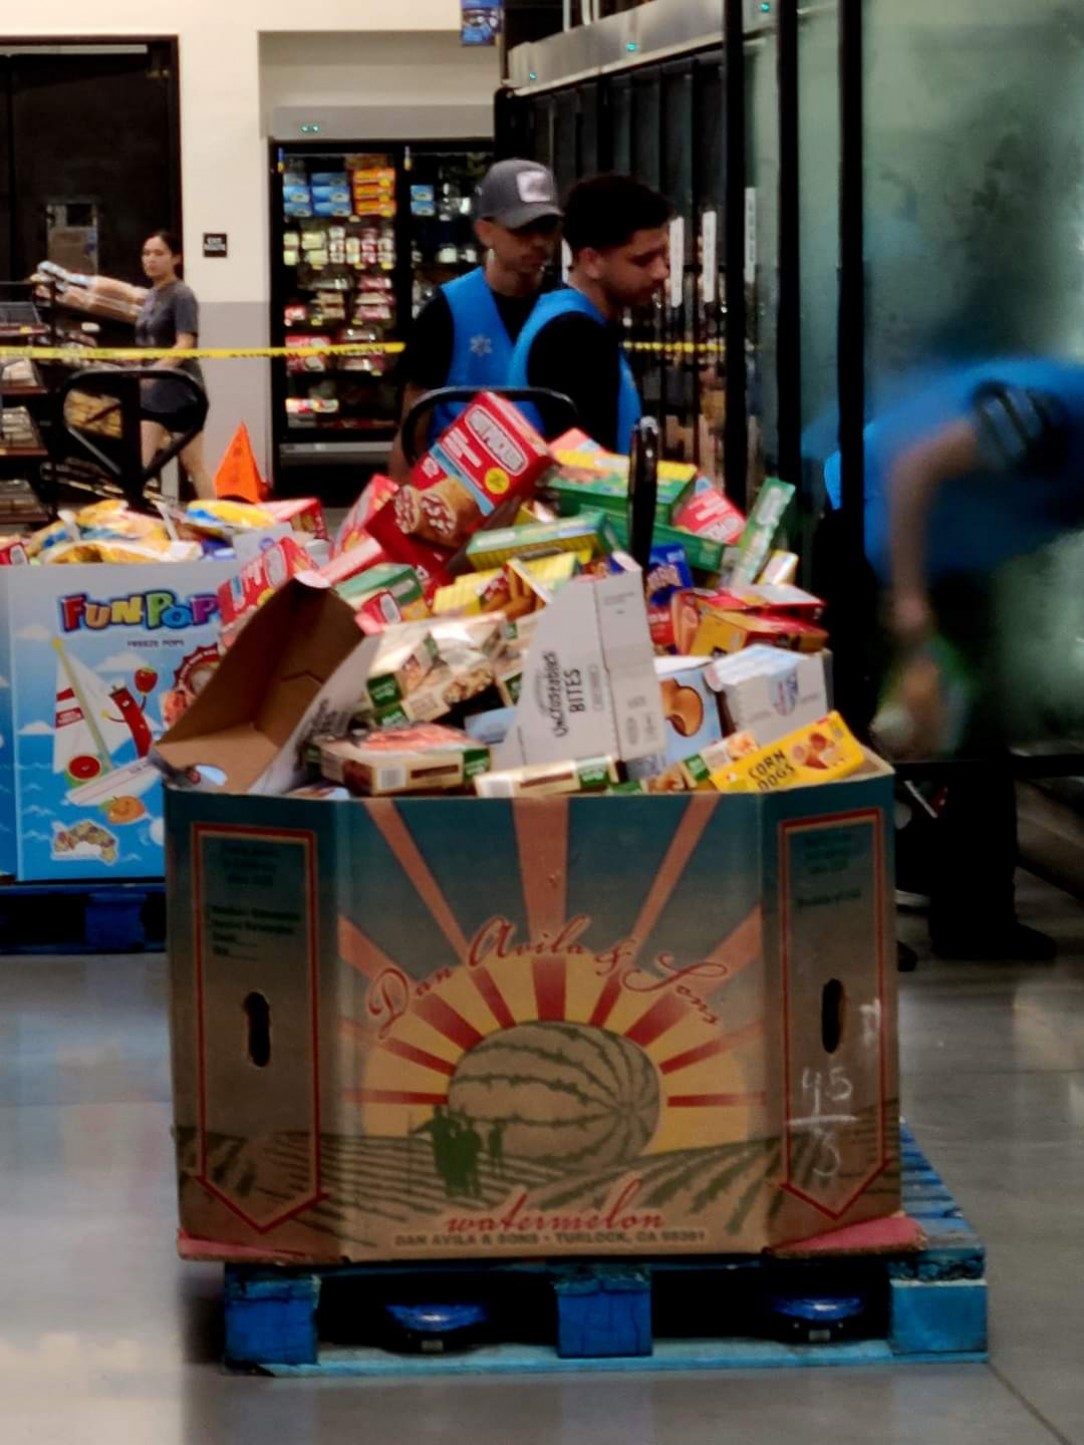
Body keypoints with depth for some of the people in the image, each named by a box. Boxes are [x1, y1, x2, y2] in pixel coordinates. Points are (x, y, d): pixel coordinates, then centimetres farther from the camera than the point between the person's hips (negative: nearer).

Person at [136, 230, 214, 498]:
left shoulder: (182, 296, -12)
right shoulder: (151, 295, 12)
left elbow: (185, 345, -23)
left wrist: (154, 371, -34)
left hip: (181, 391, -7)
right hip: (152, 393, 7)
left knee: (193, 464, 3)